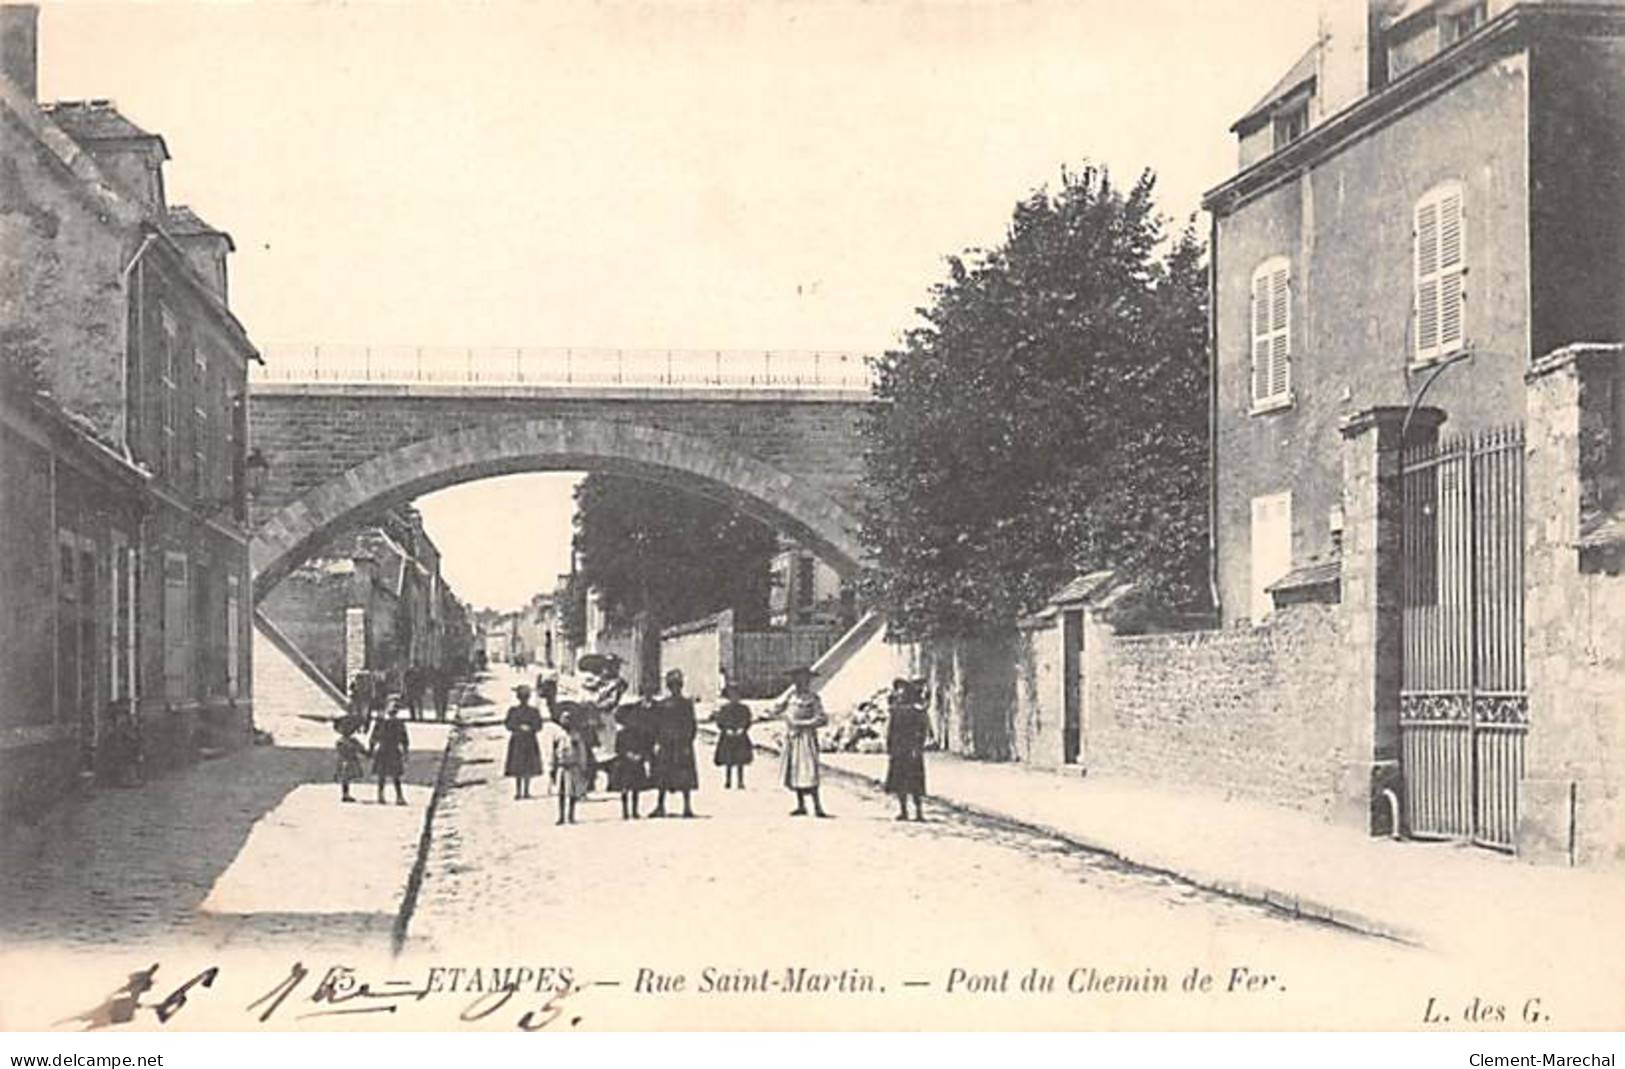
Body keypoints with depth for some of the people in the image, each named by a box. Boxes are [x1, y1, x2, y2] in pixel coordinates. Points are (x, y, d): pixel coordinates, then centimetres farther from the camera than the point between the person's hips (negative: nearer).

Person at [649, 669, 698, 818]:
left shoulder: (687, 701, 0)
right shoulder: (663, 703, 8)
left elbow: (691, 725, -2)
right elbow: (657, 725, 10)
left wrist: (688, 743, -10)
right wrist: (657, 743, 2)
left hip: (682, 743, -3)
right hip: (665, 744, 3)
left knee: (685, 776, -1)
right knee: (662, 775, 3)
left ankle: (687, 807, 5)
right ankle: (660, 806, 10)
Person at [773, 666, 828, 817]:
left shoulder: (812, 699, -7)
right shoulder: (791, 697, 12)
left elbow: (822, 719, -14)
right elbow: (776, 711, 10)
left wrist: (801, 724, -17)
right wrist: (787, 695, 4)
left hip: (806, 738, -7)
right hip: (791, 739, 7)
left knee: (808, 773, -14)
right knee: (794, 773, 8)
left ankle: (817, 807, -13)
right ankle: (801, 806, 15)